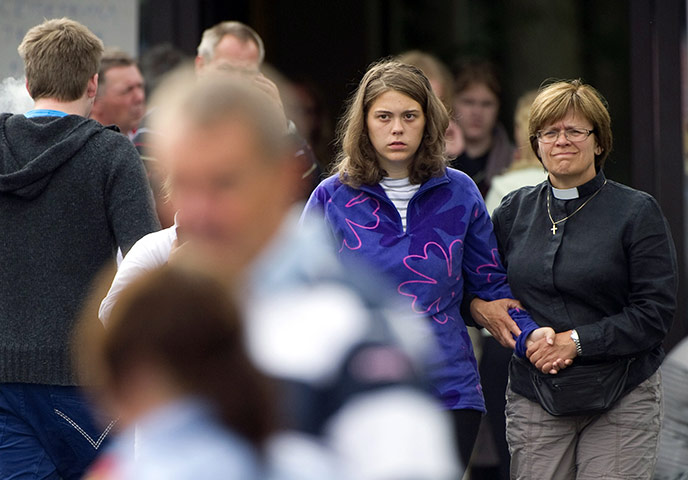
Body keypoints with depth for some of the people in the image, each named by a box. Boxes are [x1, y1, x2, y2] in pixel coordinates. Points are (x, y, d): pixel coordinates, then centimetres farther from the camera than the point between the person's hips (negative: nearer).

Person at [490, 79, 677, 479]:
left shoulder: (638, 212, -1)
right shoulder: (514, 211, 10)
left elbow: (656, 312, -7)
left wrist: (578, 341, -15)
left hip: (622, 401, -3)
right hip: (534, 398, 3)